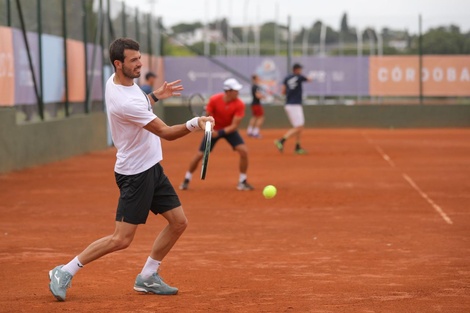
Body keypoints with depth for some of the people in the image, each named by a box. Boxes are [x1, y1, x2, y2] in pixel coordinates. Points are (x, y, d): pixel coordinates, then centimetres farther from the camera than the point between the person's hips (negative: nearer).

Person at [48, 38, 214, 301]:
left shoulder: (117, 81, 3)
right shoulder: (124, 102, -28)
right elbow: (166, 133, -25)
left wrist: (156, 96, 20)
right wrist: (194, 124, -37)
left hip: (152, 168, 10)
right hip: (135, 173, -10)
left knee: (179, 222, 8)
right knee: (122, 239, -8)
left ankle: (147, 277, 19)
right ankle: (65, 272, 3)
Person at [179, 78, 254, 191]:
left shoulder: (239, 104, -24)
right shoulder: (214, 100, -24)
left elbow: (234, 126, -23)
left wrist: (219, 133, -35)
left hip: (229, 129, 0)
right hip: (214, 130, 0)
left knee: (244, 151, -18)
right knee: (200, 155, -4)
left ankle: (242, 182, -2)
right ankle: (186, 180, 18)